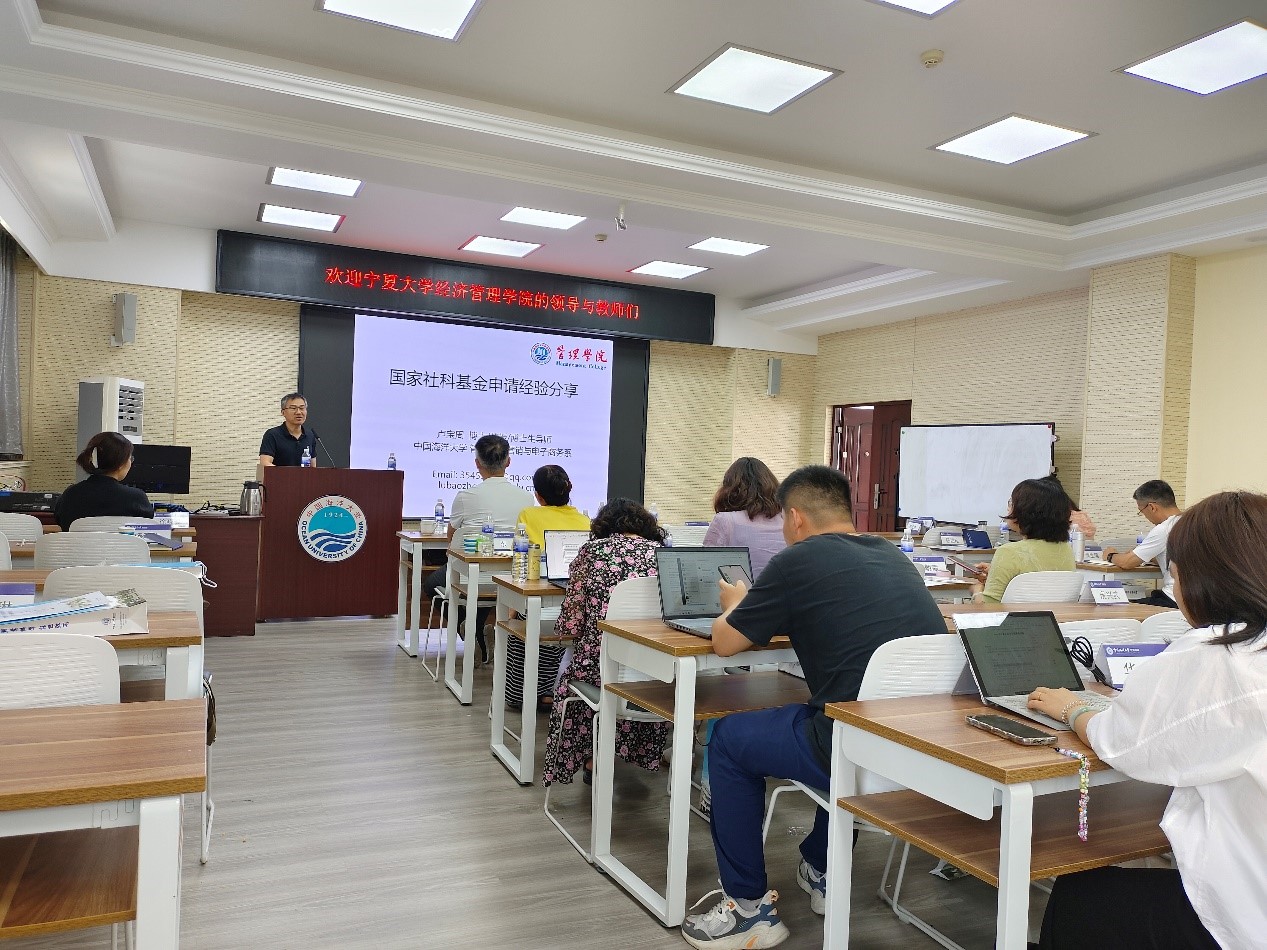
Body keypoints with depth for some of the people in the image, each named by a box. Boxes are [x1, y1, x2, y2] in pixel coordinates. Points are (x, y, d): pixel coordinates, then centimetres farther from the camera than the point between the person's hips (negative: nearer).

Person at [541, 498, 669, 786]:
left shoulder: (592, 549, 3)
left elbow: (571, 624, -2)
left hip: (600, 664, -2)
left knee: (571, 674, 34)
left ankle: (592, 759, 40)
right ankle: (644, 752, 45)